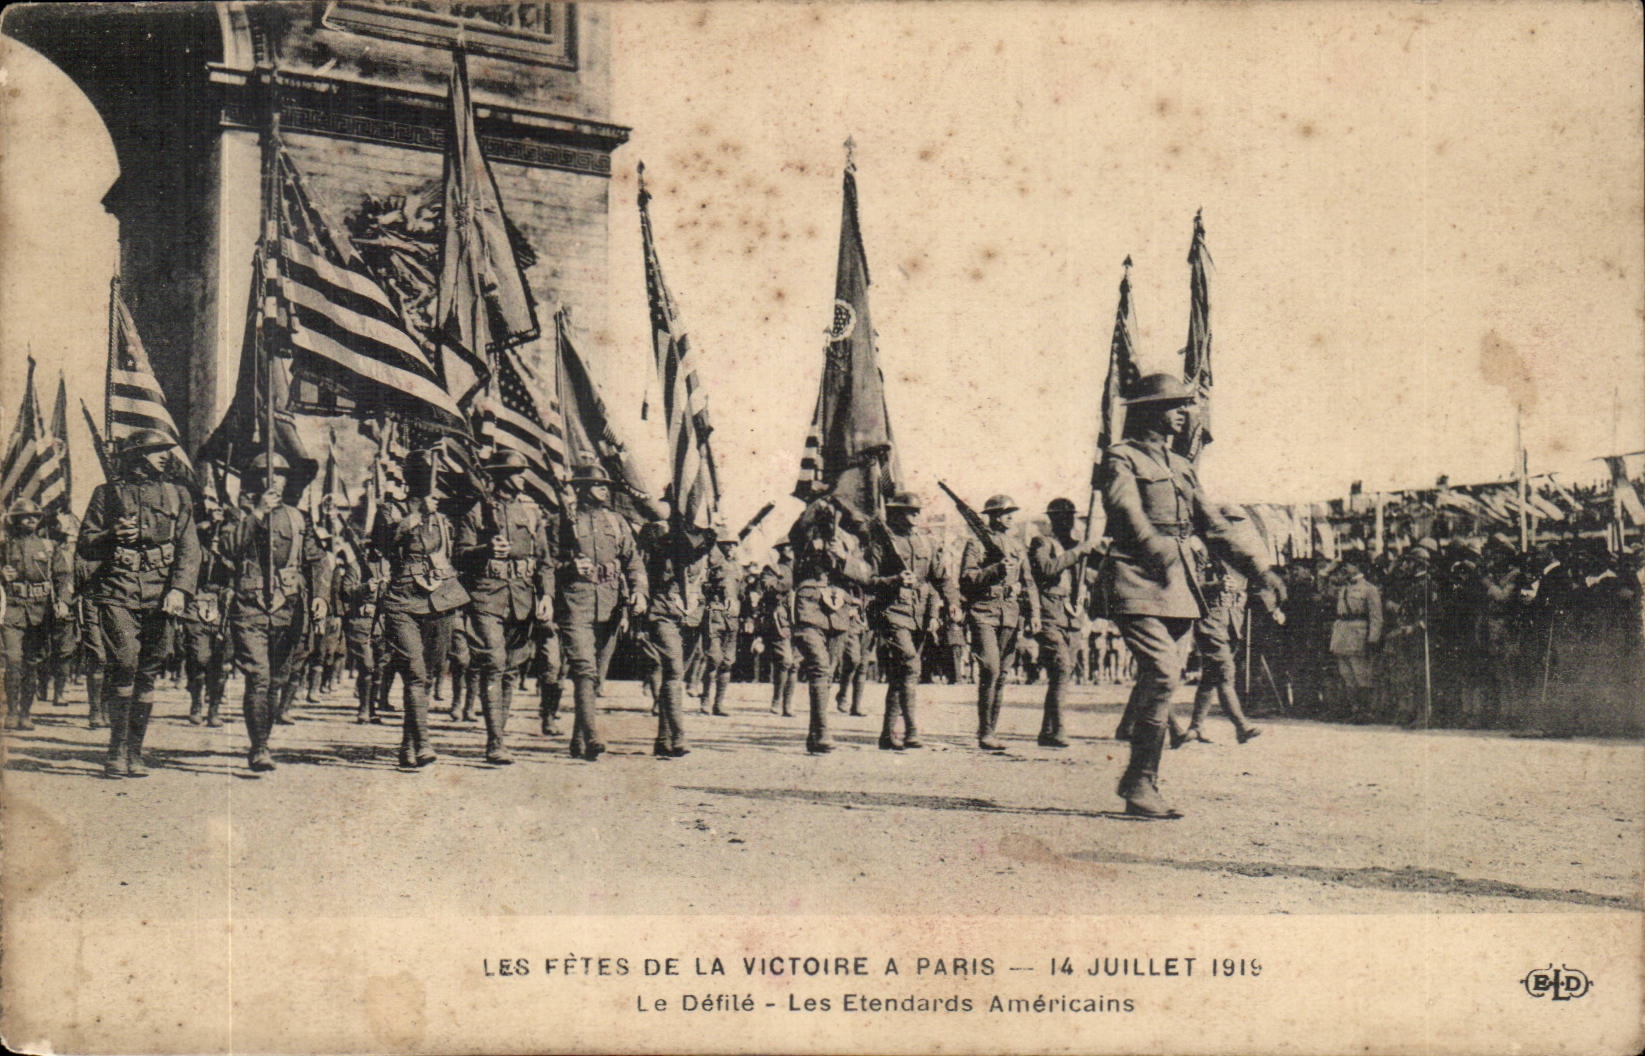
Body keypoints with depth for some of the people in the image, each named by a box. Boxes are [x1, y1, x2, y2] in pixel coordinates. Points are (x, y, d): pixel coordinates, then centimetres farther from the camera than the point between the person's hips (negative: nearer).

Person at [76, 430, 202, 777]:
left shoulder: (176, 496, 16)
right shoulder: (107, 493, 10)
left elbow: (190, 548, 8)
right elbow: (85, 546, 10)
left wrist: (179, 589, -8)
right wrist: (113, 536, -12)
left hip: (159, 595, 3)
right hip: (117, 592, -3)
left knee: (147, 674, 2)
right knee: (124, 663, -17)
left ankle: (134, 752, 9)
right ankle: (117, 750, -9)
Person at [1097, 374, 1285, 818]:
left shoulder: (1180, 467, 22)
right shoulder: (1121, 458, -1)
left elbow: (1214, 526, 24)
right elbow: (1128, 513, -19)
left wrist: (1261, 570, 17)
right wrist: (1158, 552, -37)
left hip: (1179, 584, 8)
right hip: (1137, 580, -8)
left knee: (1161, 680, 5)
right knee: (1162, 674, -19)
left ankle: (1137, 782, 14)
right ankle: (1141, 785, -13)